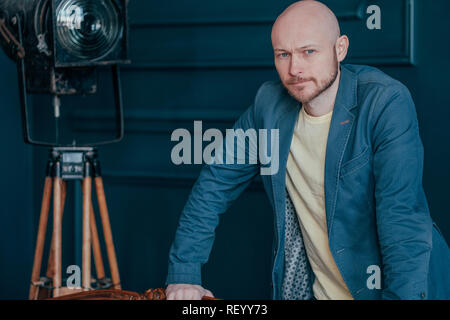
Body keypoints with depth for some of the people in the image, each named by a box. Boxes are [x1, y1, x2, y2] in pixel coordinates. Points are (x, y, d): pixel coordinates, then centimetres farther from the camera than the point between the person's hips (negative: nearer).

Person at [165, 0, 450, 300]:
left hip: (387, 287, -4)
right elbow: (216, 183, 9)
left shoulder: (387, 102, -15)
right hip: (315, 289, 5)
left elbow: (404, 217, -23)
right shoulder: (269, 103, 1)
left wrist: (404, 294, -33)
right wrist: (184, 273, 3)